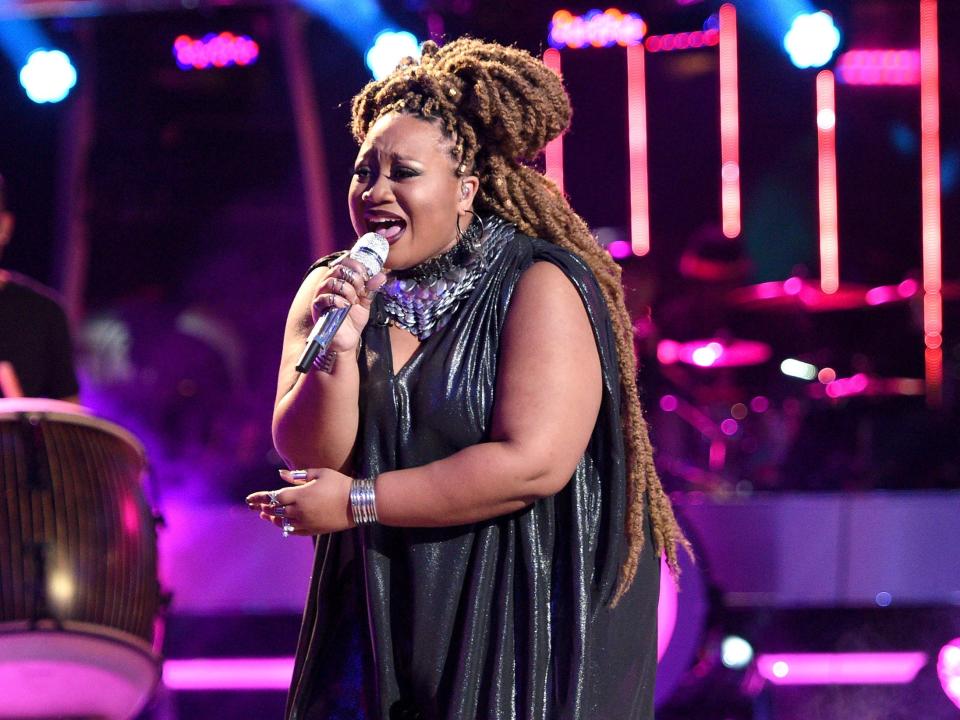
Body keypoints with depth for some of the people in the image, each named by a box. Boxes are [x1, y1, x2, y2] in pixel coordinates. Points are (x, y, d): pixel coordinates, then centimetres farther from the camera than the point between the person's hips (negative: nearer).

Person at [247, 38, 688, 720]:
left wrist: (355, 502, -17)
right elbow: (307, 458, -3)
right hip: (384, 616, 4)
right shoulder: (332, 290, 4)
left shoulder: (539, 287, -13)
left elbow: (534, 464, -22)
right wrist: (338, 349, -22)